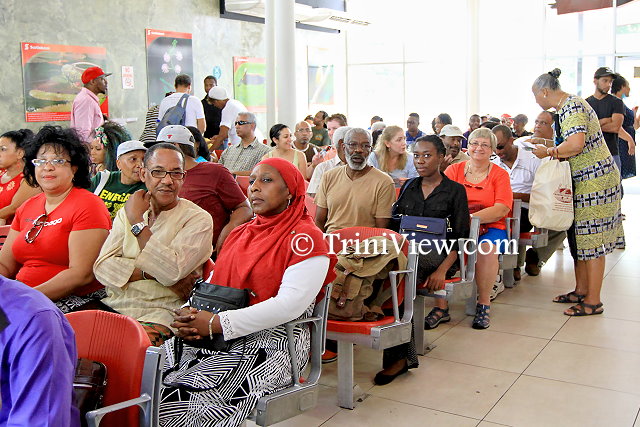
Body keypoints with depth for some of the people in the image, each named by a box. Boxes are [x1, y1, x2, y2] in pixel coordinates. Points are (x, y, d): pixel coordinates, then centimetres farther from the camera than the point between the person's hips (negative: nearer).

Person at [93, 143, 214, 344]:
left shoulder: (198, 219, -2)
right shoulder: (126, 212, 15)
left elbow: (172, 272, -17)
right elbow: (102, 265, 2)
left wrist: (137, 221, -10)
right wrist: (149, 273, -13)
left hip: (159, 314, -5)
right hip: (114, 304, 5)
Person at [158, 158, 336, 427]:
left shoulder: (305, 238, -7)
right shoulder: (240, 234, 20)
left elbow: (290, 304, -19)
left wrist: (217, 323, -20)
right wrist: (189, 316, -5)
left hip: (273, 342, -7)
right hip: (214, 335, 7)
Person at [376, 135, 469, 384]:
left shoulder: (454, 190, 7)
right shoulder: (408, 187, 21)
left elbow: (460, 238, 0)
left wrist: (442, 270, -16)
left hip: (439, 257, -4)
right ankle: (402, 355, -29)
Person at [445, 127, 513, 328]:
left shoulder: (500, 175, 9)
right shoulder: (453, 170, 13)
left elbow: (502, 208, -6)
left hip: (490, 228, -1)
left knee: (487, 248, -34)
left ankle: (484, 304, -16)